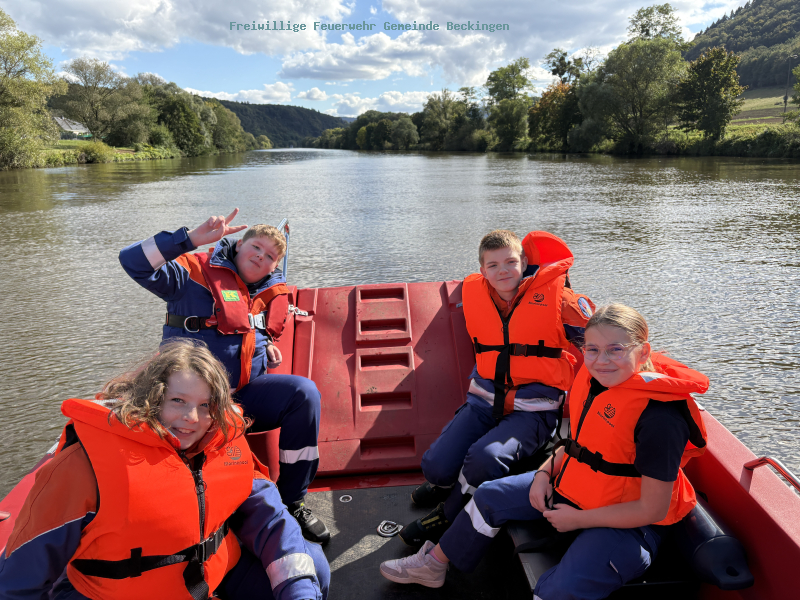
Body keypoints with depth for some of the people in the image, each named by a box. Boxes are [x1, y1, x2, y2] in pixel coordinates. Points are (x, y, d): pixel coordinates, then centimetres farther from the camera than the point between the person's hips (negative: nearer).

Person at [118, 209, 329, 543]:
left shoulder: (271, 292, 15)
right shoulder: (195, 271, -5)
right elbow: (134, 262, -18)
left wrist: (267, 346, 8)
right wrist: (194, 238, -27)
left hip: (246, 392, 6)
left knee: (304, 392, -22)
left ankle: (291, 503, -10)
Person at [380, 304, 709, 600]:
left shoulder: (660, 417, -29)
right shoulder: (594, 380, -6)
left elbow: (652, 509, -23)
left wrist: (578, 518, -17)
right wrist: (545, 472, -1)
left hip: (626, 524, -7)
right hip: (569, 486, 8)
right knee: (490, 497, 9)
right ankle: (434, 564, 30)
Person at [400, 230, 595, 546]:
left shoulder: (555, 295, -8)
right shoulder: (473, 292, 4)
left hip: (533, 409, -4)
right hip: (484, 400, 4)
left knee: (486, 457, -31)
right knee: (436, 466, -14)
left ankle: (447, 516, 0)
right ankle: (447, 484, 26)